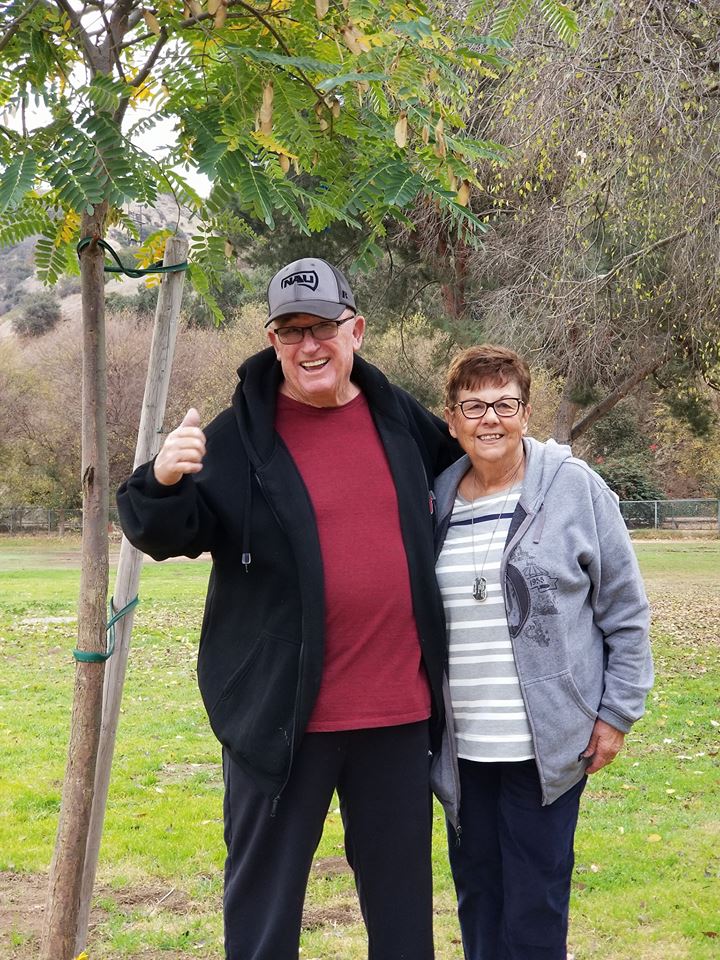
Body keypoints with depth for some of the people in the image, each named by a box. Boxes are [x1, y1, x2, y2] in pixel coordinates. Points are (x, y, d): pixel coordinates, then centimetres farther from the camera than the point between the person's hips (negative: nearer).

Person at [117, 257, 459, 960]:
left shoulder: (398, 416, 8)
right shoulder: (237, 436, -5)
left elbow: (456, 461, 29)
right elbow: (171, 535, -11)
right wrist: (164, 483, -29)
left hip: (399, 708, 4)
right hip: (282, 711, -3)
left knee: (400, 886, 18)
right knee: (264, 888, 8)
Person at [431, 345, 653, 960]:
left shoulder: (574, 488, -5)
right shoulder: (436, 501, 5)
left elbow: (625, 610, -1)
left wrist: (618, 712, -3)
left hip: (547, 745, -4)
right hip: (465, 748, 4)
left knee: (534, 908, 2)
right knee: (476, 891, 15)